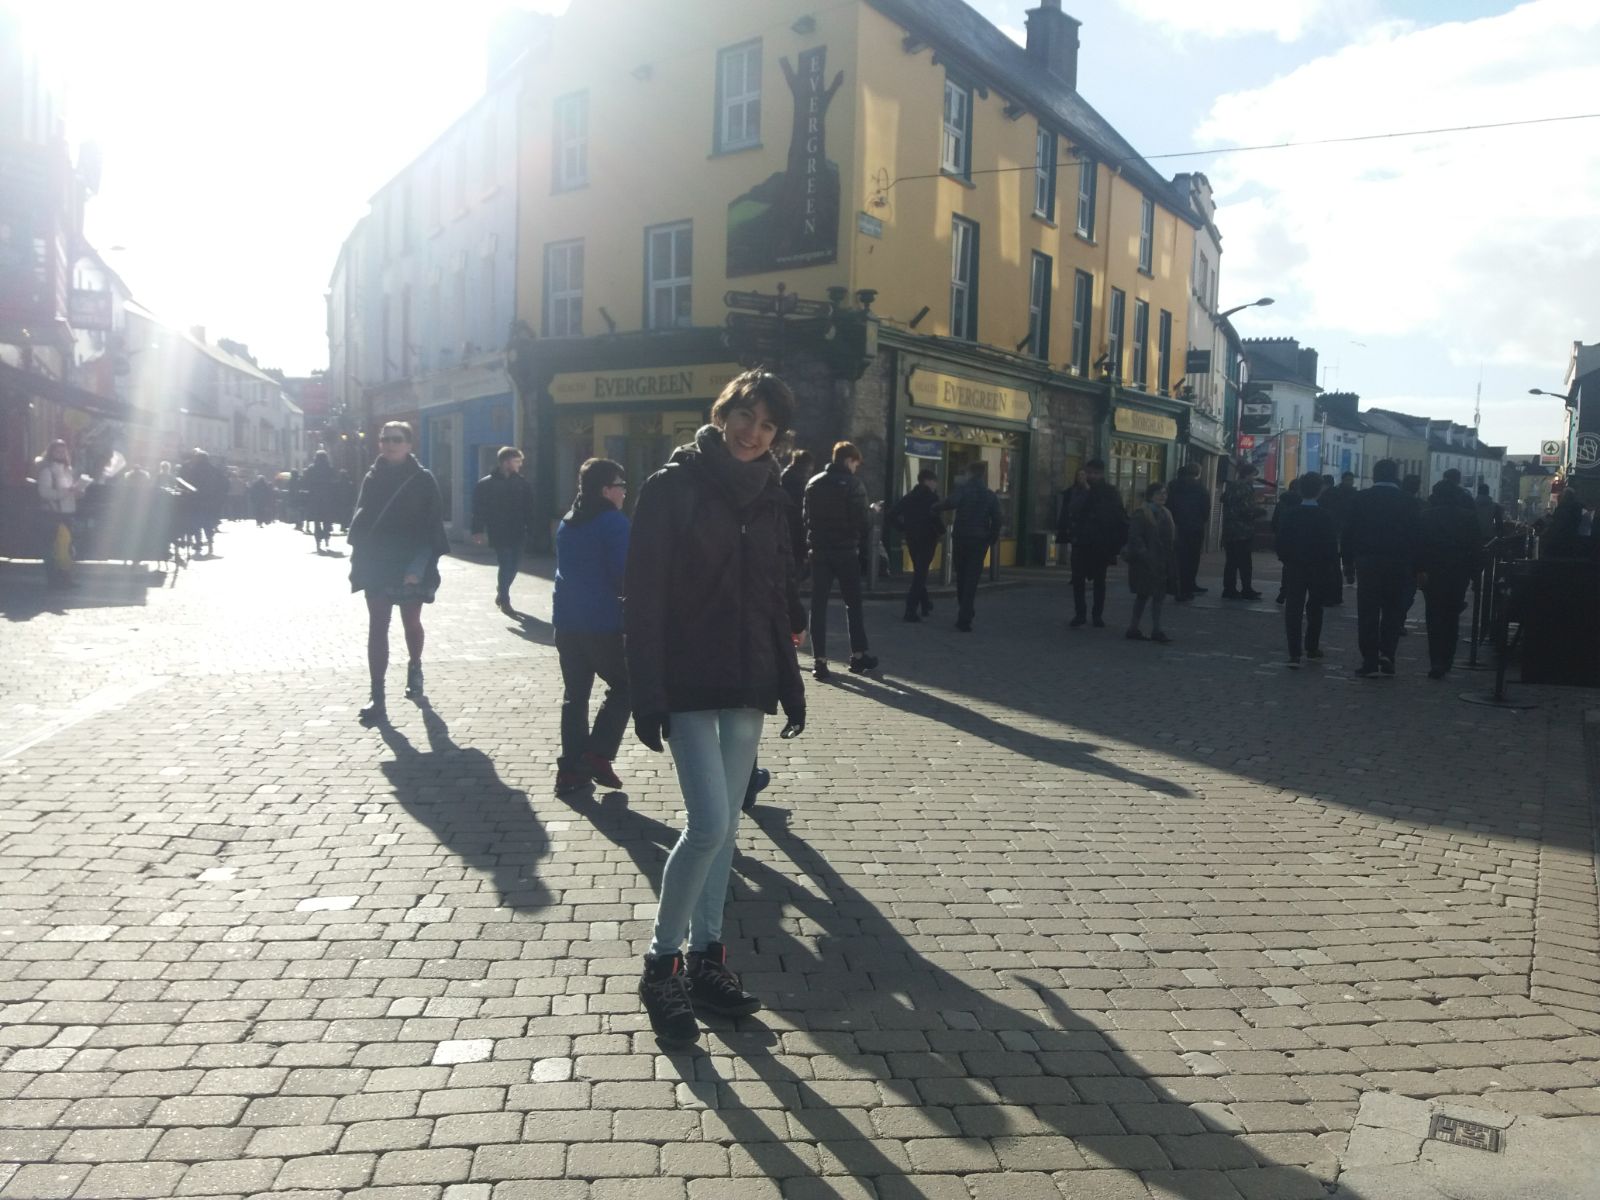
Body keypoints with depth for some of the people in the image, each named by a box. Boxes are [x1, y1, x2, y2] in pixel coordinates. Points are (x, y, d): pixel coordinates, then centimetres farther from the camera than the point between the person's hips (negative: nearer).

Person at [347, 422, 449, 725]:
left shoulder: (423, 479, -5)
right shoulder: (372, 478, 6)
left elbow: (432, 527, -8)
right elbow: (359, 520, 7)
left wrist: (419, 566, -17)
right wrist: (359, 560, -4)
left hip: (410, 566, -2)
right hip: (376, 565, 2)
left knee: (411, 623, 14)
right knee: (377, 627, -2)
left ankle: (414, 669, 43)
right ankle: (377, 698, -2)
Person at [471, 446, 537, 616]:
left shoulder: (523, 484, 6)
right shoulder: (486, 484, -4)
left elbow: (529, 509, 6)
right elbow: (478, 508, -4)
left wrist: (530, 530, 0)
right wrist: (477, 530, -10)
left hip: (517, 532, 4)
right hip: (499, 532, -4)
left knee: (514, 564, 8)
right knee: (506, 564, -7)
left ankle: (502, 594, 29)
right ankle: (504, 600, 6)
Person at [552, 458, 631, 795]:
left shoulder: (567, 523, 14)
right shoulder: (613, 521, -11)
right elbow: (624, 573, -15)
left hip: (566, 620, 7)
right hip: (601, 622, -7)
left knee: (575, 694, 11)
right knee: (622, 687, 7)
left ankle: (571, 768, 11)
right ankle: (597, 755, -2)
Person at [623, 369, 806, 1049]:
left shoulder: (766, 497, 9)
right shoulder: (672, 488, -7)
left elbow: (778, 594, 13)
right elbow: (643, 597, -11)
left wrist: (789, 680, 9)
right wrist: (648, 696, -15)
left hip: (746, 684, 6)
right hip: (687, 682, -6)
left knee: (723, 826, 11)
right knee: (709, 824, -12)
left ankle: (705, 960, 24)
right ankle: (661, 966, 6)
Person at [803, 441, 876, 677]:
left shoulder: (813, 484, 9)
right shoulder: (853, 485, -7)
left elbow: (807, 518, 10)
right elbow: (861, 521, -10)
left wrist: (810, 543, 11)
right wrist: (863, 548, -1)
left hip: (819, 551, 4)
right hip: (846, 552, -4)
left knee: (818, 606, 4)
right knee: (853, 604, 8)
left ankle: (819, 660, 1)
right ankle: (858, 655, 11)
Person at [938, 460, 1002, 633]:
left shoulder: (962, 490, -4)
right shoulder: (991, 496, 5)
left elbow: (950, 503, -24)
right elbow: (996, 521, 1)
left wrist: (933, 508, -11)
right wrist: (991, 540, 10)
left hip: (961, 539, -1)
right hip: (979, 541, 1)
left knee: (961, 576, 15)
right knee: (972, 579, -1)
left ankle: (963, 614, 23)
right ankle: (965, 619, -9)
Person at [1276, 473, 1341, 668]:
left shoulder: (1289, 514, -5)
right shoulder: (1326, 516, -9)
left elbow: (1280, 541, -3)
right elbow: (1332, 545, -9)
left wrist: (1284, 560, 10)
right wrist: (1332, 568, -1)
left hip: (1294, 569, 0)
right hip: (1319, 569, 0)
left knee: (1293, 609, -2)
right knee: (1315, 609, 16)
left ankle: (1294, 653, -11)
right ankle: (1312, 649, 24)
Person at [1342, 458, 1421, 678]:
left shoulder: (1361, 499, 0)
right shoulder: (1406, 501, 1)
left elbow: (1349, 534, 0)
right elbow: (1414, 536, 0)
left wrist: (1348, 565, 5)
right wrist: (1415, 567, 6)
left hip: (1367, 562, -1)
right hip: (1398, 565, 1)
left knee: (1368, 613, 3)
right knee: (1392, 611, 11)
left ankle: (1370, 661, 0)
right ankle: (1387, 655, 0)